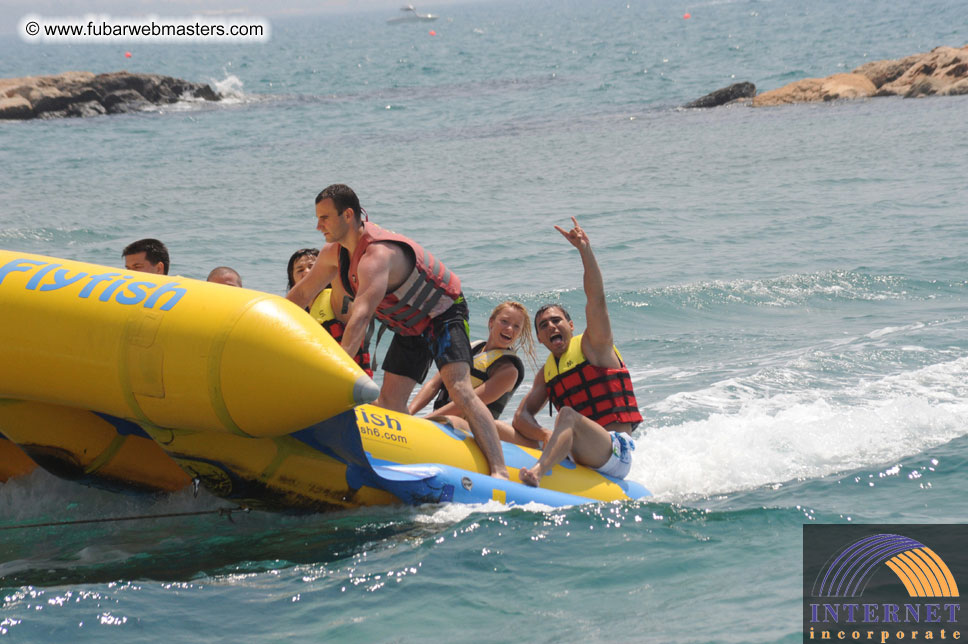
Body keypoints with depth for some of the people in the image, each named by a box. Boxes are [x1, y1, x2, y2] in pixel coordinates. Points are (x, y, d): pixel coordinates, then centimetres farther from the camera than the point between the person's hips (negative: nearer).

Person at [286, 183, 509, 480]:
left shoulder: (377, 255, -35)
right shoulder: (334, 253, -7)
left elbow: (361, 317, -47)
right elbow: (301, 294, 9)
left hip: (444, 314, -9)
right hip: (410, 327, 9)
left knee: (459, 390, -24)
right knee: (389, 402, 0)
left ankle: (499, 470, -29)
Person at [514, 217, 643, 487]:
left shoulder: (593, 345, 2)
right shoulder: (546, 373, 20)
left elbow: (596, 299, -13)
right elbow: (522, 416, 10)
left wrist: (585, 250, -23)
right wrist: (547, 435, -12)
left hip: (617, 451, -8)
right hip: (584, 458, 8)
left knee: (568, 414, -35)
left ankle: (538, 471, -54)